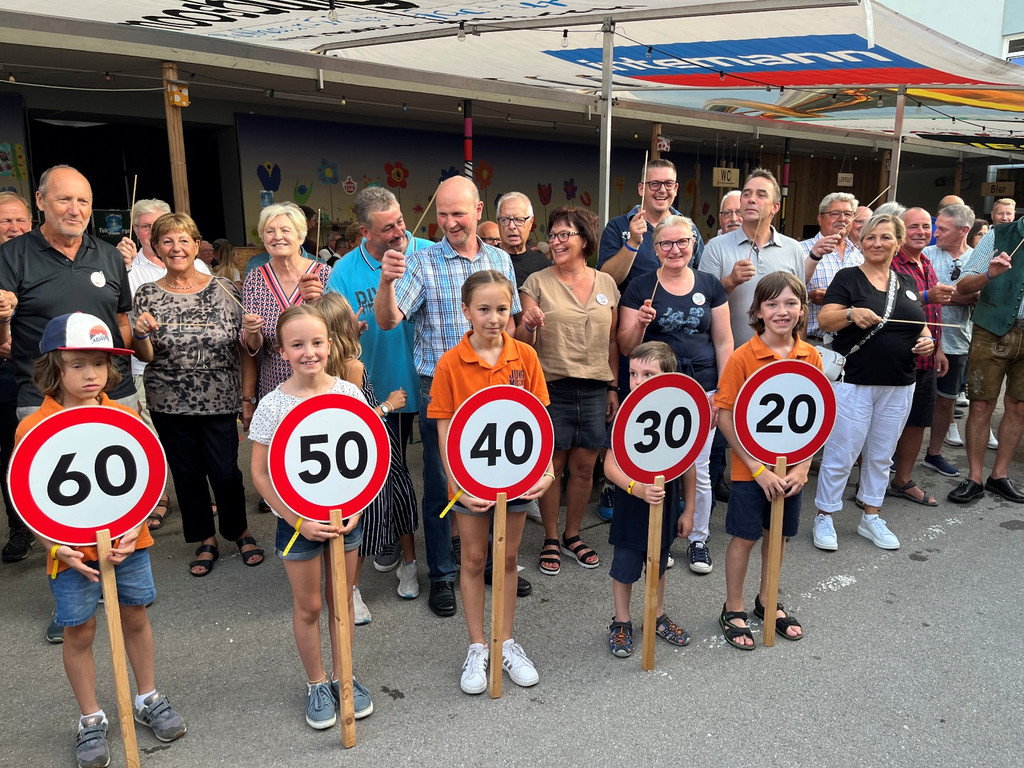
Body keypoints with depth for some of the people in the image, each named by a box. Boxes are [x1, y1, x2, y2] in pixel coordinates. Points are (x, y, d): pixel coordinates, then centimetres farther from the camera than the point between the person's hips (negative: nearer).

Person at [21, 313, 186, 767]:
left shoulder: (125, 418, -5)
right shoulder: (34, 428, -12)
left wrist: (133, 530, -14)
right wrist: (56, 547, -17)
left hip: (127, 542, 2)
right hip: (71, 552, -2)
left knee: (135, 618, 16)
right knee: (79, 632, 11)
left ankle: (148, 699, 38)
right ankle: (91, 719, 32)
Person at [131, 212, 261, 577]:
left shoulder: (224, 289, -2)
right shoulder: (147, 295, 1)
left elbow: (246, 347, -1)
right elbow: (144, 357, 1)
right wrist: (141, 334, -21)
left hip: (220, 402, -2)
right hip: (170, 406, 2)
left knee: (226, 472, 1)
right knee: (187, 474, 11)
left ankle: (240, 531, 27)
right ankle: (206, 540, 30)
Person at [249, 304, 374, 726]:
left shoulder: (348, 393, -6)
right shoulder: (272, 405, -11)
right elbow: (260, 474, -8)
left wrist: (357, 506, -10)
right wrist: (298, 521, -13)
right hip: (298, 519, -1)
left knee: (342, 601, 14)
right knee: (308, 606, 12)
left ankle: (343, 677, 33)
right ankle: (316, 684, 32)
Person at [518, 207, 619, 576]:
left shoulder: (606, 283, 9)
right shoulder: (537, 282, 0)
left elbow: (612, 341, 14)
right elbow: (522, 341, -2)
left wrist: (613, 387, 11)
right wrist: (528, 326, -24)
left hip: (594, 388, 3)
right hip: (552, 386, -2)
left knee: (584, 465, 8)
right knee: (553, 464, 3)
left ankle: (572, 535, 27)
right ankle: (550, 540, 20)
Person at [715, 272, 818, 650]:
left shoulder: (810, 357, -2)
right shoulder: (743, 357, -15)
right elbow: (725, 416, -15)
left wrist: (803, 465, -7)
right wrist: (758, 467, -17)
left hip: (791, 467, 4)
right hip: (751, 468, -4)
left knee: (778, 535, 18)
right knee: (744, 536, 6)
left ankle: (767, 600, 38)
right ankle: (733, 609, 25)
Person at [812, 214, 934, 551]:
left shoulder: (906, 283, 13)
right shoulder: (848, 278, -3)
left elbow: (919, 325, 21)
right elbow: (825, 320, -14)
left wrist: (927, 339, -1)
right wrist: (851, 313, -33)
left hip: (898, 386, 6)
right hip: (853, 383, -5)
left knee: (881, 455, 14)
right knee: (841, 454, -1)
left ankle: (871, 517, 28)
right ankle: (824, 517, 13)